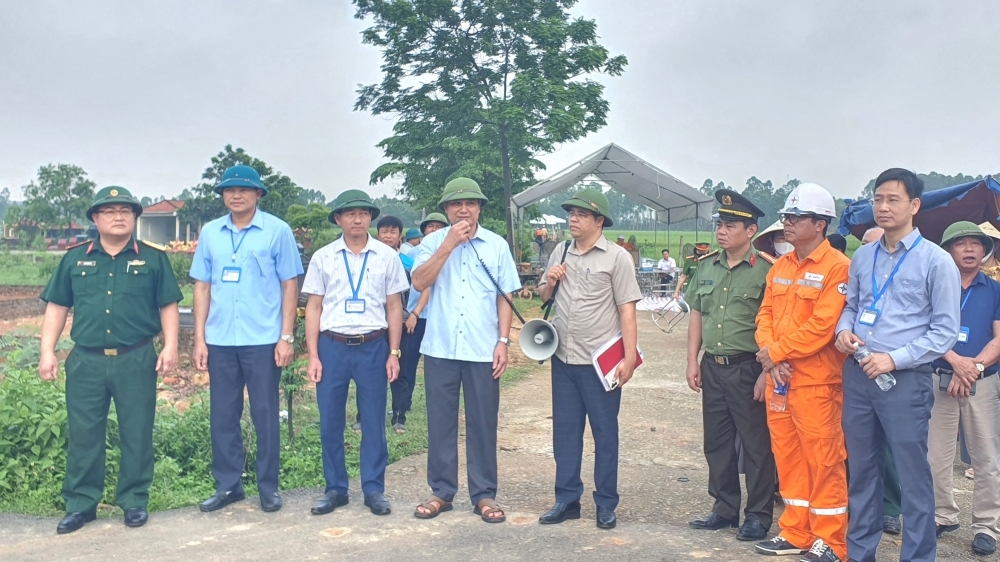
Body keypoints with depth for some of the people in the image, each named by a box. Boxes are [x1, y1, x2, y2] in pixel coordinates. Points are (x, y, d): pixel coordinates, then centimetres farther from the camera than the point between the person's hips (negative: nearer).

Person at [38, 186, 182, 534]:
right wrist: (47, 351, 2)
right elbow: (56, 307, 10)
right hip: (86, 360, 2)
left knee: (136, 433, 5)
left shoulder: (153, 259, 4)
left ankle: (134, 501, 17)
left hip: (136, 360, -1)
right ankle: (80, 504, 18)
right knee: (83, 434, 6)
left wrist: (170, 347, -7)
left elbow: (168, 307, 3)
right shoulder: (75, 258, 9)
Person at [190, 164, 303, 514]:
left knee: (265, 414, 5)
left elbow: (290, 285, -2)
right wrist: (199, 339, 4)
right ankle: (228, 485, 23)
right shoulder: (209, 233, 7)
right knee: (222, 415, 10)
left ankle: (268, 488, 17)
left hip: (263, 340, -3)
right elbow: (202, 287, 9)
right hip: (219, 341, 3)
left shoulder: (277, 231, -2)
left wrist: (286, 337, -7)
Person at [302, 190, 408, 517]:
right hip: (332, 346, 1)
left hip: (373, 346, 0)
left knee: (373, 422, 6)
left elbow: (394, 307, 6)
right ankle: (335, 489, 20)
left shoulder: (387, 256, 4)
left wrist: (394, 353, 2)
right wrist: (313, 356, -1)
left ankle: (374, 489, 17)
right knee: (329, 422, 6)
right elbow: (313, 308, 5)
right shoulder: (322, 257, 4)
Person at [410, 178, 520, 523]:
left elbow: (504, 298, 5)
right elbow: (419, 283, -12)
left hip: (483, 350, 0)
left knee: (483, 424, 6)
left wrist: (503, 342, -3)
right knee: (440, 422, 8)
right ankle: (441, 491, 20)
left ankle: (484, 494, 18)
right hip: (440, 349, 0)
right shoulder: (433, 242, 3)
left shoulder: (497, 245, 5)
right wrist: (450, 243, -14)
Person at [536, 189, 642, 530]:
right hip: (563, 359, 5)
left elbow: (627, 310, -9)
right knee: (565, 431, 11)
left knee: (605, 433, 6)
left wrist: (629, 358, -16)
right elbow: (543, 297, 21)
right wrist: (549, 283, -2)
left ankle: (606, 504, 18)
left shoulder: (617, 257, -6)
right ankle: (567, 499, 22)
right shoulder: (560, 253, 10)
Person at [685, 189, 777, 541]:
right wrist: (693, 360, 8)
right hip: (712, 367, 6)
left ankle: (759, 515, 17)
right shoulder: (706, 266, 9)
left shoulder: (765, 270, -10)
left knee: (756, 444, 4)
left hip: (748, 368, -6)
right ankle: (725, 508, 28)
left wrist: (766, 372, -15)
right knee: (716, 441, 14)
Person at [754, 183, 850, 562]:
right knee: (787, 456, 13)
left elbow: (822, 326, -18)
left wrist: (776, 352, -13)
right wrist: (769, 353, -6)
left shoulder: (838, 267, -11)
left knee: (823, 460, 1)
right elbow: (766, 313, 11)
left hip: (817, 382, -7)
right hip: (778, 378, 7)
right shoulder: (780, 266, 13)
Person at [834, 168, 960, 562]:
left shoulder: (936, 260, -6)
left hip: (906, 379, -5)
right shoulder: (862, 257, 9)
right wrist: (844, 330, -3)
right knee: (861, 470, 15)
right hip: (857, 375, 5)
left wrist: (894, 358, -17)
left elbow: (946, 331, -8)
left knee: (913, 474, 2)